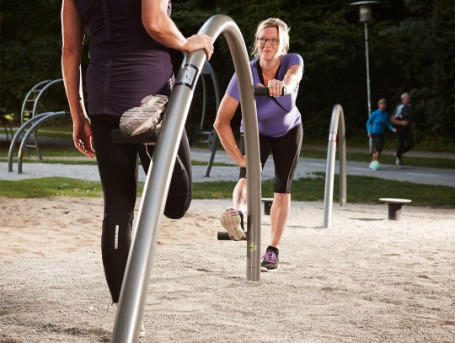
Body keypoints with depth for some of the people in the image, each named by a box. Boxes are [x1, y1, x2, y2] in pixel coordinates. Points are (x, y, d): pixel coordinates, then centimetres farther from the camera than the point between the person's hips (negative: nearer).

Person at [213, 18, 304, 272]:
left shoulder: (293, 61, -27)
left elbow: (292, 78, -53)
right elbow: (221, 122, -31)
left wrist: (282, 84, -77)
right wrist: (239, 158, -35)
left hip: (289, 132, 2)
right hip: (256, 132, -2)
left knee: (283, 190, -2)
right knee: (249, 175, -30)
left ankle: (273, 251, 8)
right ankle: (238, 214, -57)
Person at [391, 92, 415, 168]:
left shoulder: (408, 107, 8)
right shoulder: (399, 108, -16)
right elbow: (392, 119, -16)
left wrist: (411, 123, 8)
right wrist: (401, 123, -27)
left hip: (408, 130, 7)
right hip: (400, 130, -7)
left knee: (410, 144, -6)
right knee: (401, 145, -3)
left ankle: (399, 153, 18)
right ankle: (398, 159, 21)